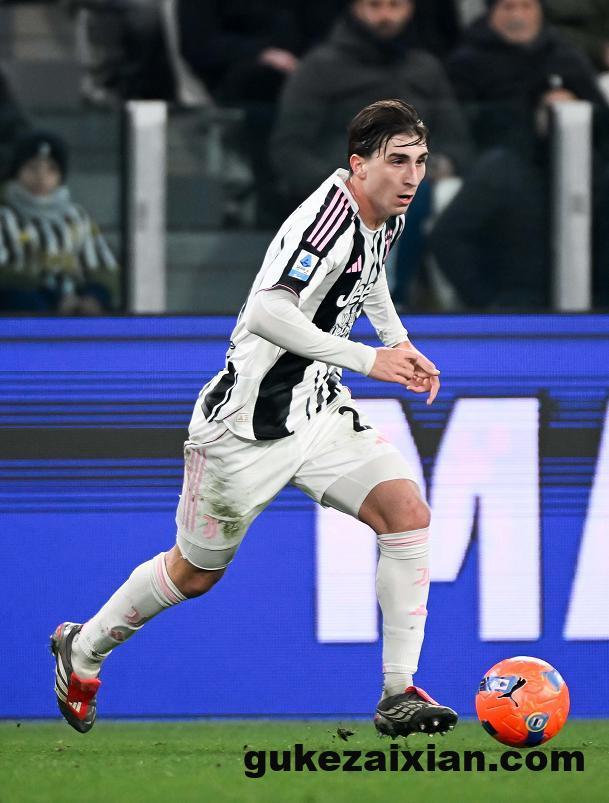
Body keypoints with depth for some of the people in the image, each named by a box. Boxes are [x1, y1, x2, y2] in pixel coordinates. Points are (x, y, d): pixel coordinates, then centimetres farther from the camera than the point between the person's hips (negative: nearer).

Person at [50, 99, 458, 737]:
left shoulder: (387, 216, 2)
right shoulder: (329, 217, -28)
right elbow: (267, 312, -40)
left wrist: (399, 342, 18)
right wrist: (367, 359, -39)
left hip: (317, 409, 7)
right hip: (249, 420, -7)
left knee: (407, 512, -14)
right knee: (196, 572, 10)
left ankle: (399, 694, -11)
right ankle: (83, 649, 37)